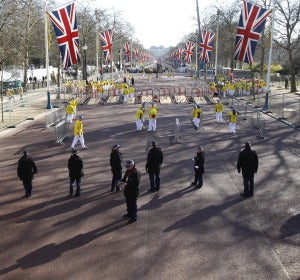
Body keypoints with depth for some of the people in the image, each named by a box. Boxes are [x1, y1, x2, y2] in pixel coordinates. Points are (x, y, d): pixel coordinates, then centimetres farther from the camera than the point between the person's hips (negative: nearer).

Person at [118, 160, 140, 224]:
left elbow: (136, 183, -28)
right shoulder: (127, 171, 6)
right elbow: (124, 178, 17)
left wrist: (126, 184, -30)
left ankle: (134, 217, 15)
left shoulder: (136, 173, -22)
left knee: (133, 204, 3)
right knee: (128, 203, 23)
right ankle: (129, 213, 41)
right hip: (127, 191, 9)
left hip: (133, 192, -9)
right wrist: (121, 182, -5)